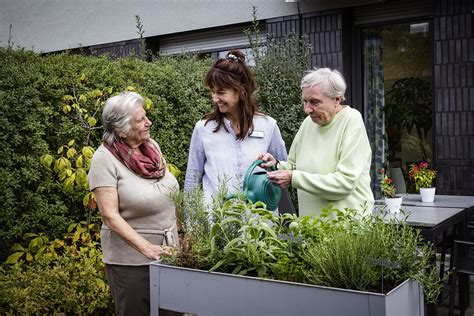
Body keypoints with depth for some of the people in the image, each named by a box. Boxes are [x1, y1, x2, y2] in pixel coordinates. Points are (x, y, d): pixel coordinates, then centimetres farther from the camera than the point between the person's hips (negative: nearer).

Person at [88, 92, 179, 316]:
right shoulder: (105, 158, -15)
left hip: (168, 250, 6)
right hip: (131, 259, -5)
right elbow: (109, 215, -19)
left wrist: (179, 237, 8)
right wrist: (147, 248, -26)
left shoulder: (152, 146, 3)